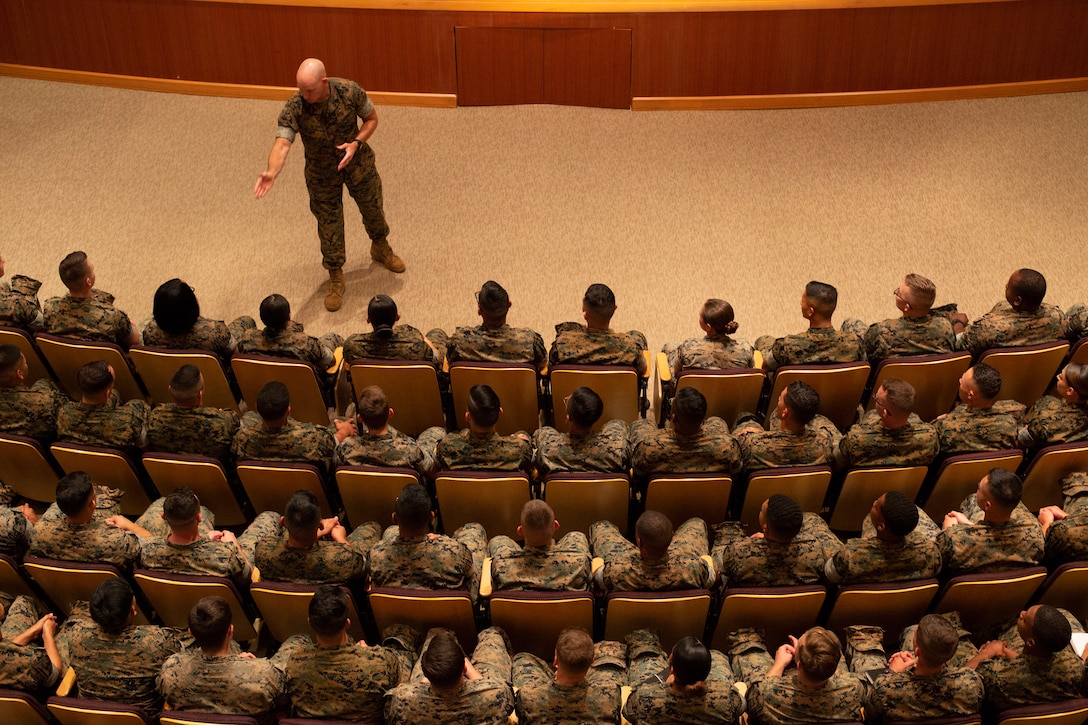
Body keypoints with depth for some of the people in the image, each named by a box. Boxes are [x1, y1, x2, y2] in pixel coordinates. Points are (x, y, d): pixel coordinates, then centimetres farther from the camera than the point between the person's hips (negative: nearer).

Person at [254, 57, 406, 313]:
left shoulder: (350, 91, -27)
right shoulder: (293, 108, -30)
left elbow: (371, 118, -9)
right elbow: (282, 144, -41)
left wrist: (356, 143, -27)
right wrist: (272, 172, -61)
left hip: (358, 163, 1)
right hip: (322, 173, -1)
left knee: (372, 208, 22)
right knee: (329, 224, 10)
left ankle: (380, 247, 55)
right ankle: (336, 277, 31)